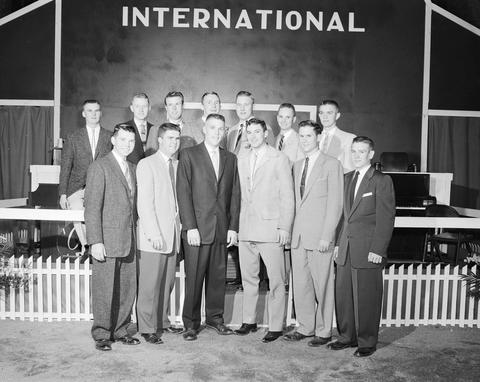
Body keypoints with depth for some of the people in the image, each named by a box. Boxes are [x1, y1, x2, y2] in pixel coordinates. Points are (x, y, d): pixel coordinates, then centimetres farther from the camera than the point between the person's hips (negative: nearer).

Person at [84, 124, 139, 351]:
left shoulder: (133, 169, 15)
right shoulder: (100, 167, -7)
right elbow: (92, 208, -11)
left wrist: (136, 235, 11)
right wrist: (95, 242, -16)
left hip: (129, 242, 6)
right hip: (107, 240, -6)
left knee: (127, 289, 11)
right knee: (104, 290, 3)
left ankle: (120, 330, 26)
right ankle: (101, 335, 18)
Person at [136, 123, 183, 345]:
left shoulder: (178, 165, 15)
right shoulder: (146, 165, -5)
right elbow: (145, 203, -11)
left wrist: (180, 227, 5)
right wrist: (154, 234, -16)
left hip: (173, 234, 6)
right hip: (153, 235, -6)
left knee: (167, 283, 12)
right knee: (150, 285, 1)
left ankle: (162, 321, 26)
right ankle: (147, 328, 12)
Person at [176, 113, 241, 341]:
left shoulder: (230, 159, 13)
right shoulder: (189, 155, 1)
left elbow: (235, 194, 11)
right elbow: (183, 193, -5)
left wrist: (233, 227, 4)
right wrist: (190, 227, -12)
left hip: (222, 229, 4)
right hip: (197, 229, -3)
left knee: (218, 276, 9)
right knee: (194, 277, 2)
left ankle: (215, 317, 25)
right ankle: (191, 323, 15)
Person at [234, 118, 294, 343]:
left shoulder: (279, 159, -3)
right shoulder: (241, 159, 13)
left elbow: (287, 196, -4)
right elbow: (240, 194, 14)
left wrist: (285, 227, -10)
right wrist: (235, 225, 8)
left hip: (271, 228, -5)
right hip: (246, 229, 5)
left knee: (276, 280, 1)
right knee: (248, 278, 13)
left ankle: (275, 326, 12)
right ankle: (249, 321, 26)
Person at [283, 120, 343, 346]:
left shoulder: (331, 165, -4)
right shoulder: (297, 166, 16)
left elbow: (335, 204, -8)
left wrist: (326, 236, -14)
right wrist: (291, 230, 8)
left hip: (320, 237, -6)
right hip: (298, 235, 6)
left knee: (322, 285, 2)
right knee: (300, 285, 10)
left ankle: (323, 331, 16)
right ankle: (305, 327, 24)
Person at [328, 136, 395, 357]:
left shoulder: (382, 181, -5)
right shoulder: (348, 178, 15)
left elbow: (386, 218, -8)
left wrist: (377, 249, -13)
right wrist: (339, 242, 13)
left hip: (368, 251, -6)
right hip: (346, 248, 6)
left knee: (366, 298, 2)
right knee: (343, 295, 10)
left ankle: (367, 342, 18)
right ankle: (347, 337, 25)